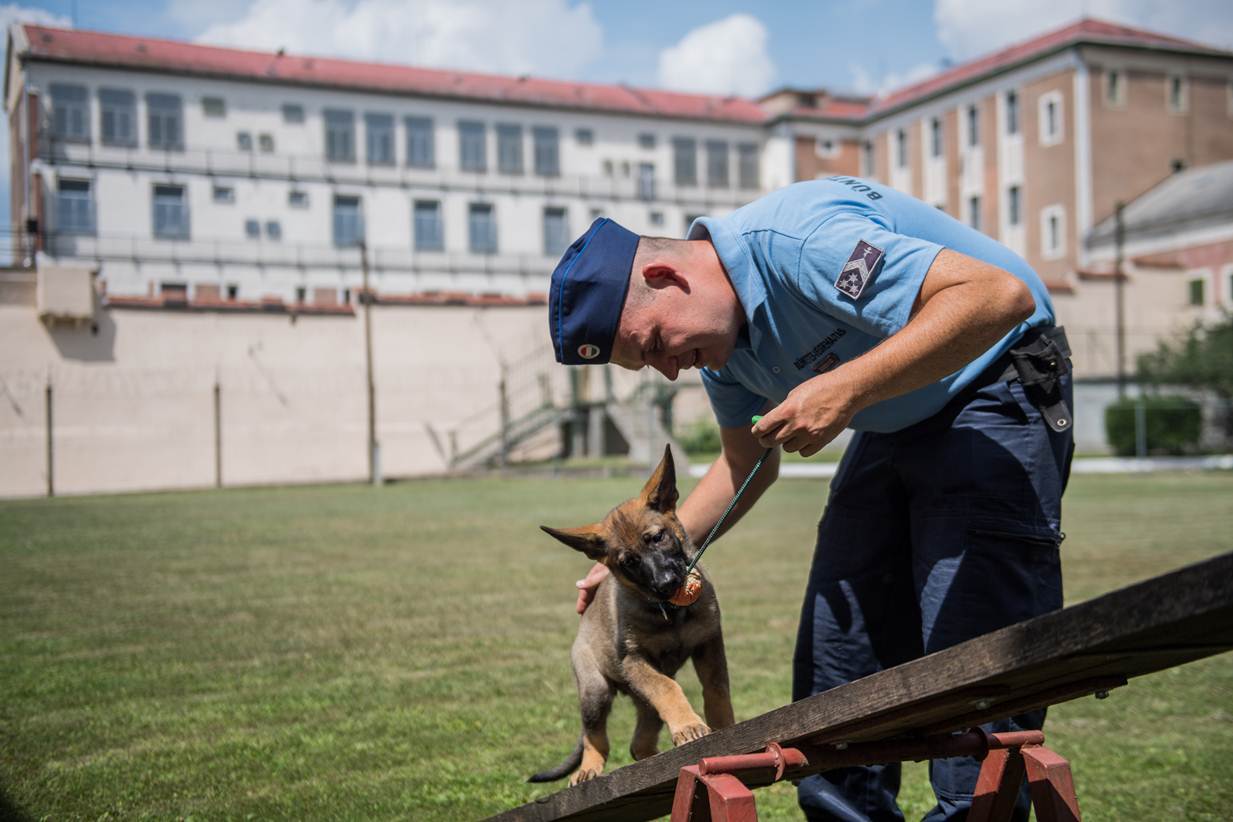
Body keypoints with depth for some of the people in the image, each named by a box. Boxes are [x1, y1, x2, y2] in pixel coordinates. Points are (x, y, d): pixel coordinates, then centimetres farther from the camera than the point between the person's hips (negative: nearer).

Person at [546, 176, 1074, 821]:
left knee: (971, 643, -14)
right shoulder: (720, 337, -1)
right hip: (897, 423, 9)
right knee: (838, 643, 6)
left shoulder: (797, 242, -31)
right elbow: (748, 462, 13)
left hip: (996, 392, -8)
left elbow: (1000, 295, -35)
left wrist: (848, 388, -38)